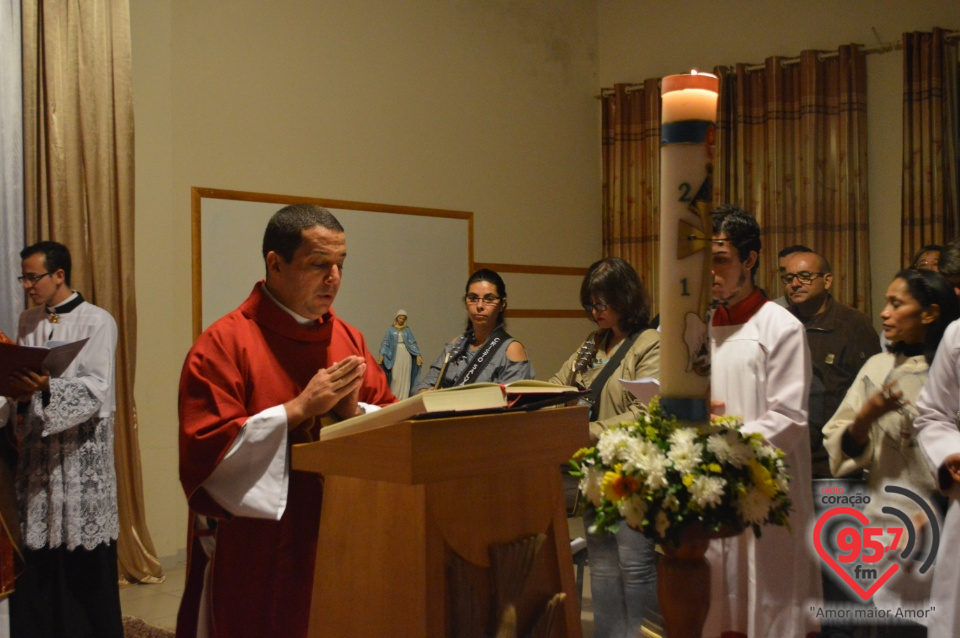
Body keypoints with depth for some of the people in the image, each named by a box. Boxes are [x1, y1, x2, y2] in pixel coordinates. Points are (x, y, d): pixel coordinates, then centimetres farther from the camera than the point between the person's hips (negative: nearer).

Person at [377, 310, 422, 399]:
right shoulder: (391, 330, 6)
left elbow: (413, 343, 6)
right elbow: (385, 343, 2)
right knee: (395, 377, -6)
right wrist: (381, 355, -10)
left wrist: (418, 355, -5)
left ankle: (404, 398, 3)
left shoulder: (407, 330, 10)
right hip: (395, 355, -2)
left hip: (406, 355, 2)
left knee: (405, 377, 0)